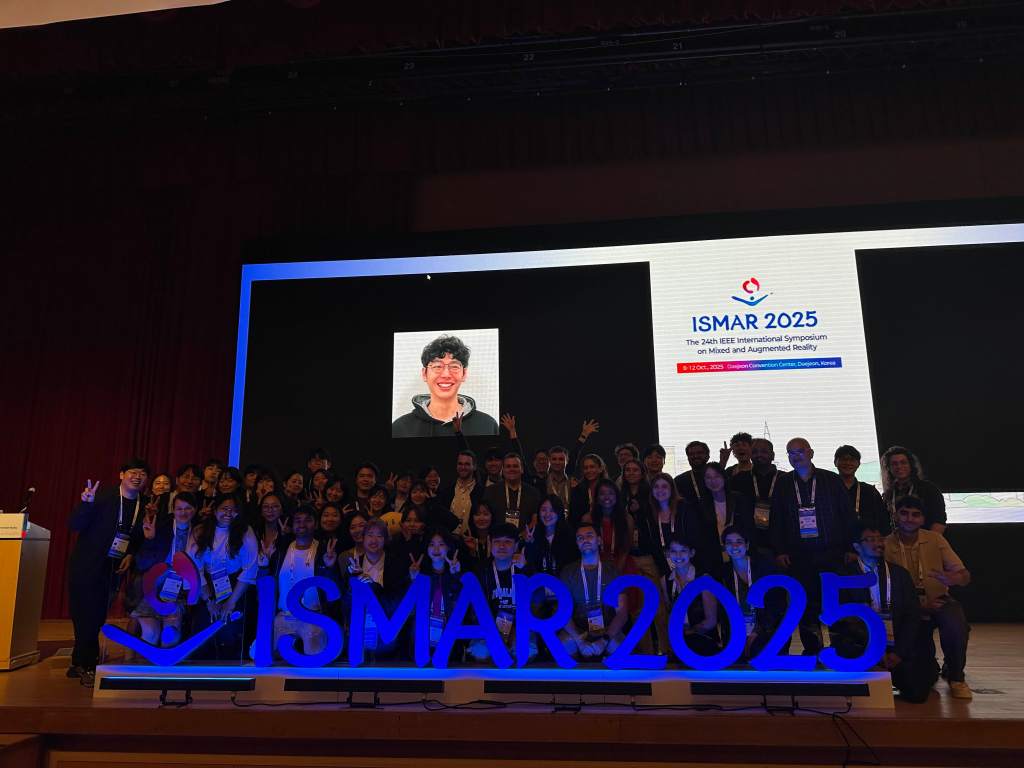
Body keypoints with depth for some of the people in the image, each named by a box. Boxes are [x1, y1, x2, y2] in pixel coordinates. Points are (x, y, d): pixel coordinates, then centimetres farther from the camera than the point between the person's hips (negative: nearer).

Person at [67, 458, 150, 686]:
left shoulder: (145, 505, 3)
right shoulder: (103, 496, -12)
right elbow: (75, 526, -17)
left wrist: (131, 555, -3)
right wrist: (86, 504, -33)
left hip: (114, 567, 5)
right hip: (88, 565, -4)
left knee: (97, 616, 11)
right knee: (86, 615, 0)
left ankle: (80, 663, 25)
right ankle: (87, 666, 14)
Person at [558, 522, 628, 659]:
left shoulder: (612, 570, 6)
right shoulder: (568, 572, 7)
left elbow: (622, 612, -3)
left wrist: (604, 640, -19)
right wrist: (579, 641, -20)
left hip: (608, 631, 0)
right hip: (577, 631, 1)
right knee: (563, 646, -30)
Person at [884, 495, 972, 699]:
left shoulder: (935, 540, -4)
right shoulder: (886, 545, -8)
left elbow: (965, 576, -7)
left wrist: (955, 579, -32)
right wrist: (919, 606, -20)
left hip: (939, 600, 1)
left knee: (956, 623, -32)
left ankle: (955, 676, -5)